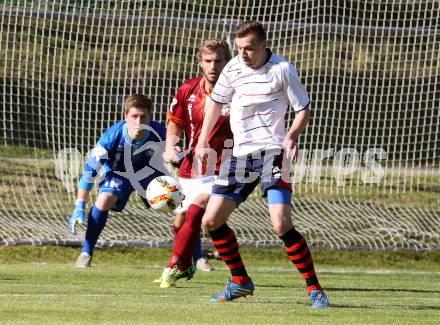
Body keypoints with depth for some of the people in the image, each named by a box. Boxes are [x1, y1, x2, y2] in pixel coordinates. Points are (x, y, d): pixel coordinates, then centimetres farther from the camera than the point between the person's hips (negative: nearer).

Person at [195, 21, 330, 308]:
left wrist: (291, 136, -20)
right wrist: (203, 141, 16)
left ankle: (314, 289, -7)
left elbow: (303, 109, -2)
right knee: (211, 221, 1)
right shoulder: (233, 68, 4)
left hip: (272, 152, -6)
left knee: (282, 225, -19)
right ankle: (241, 282, 18)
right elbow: (217, 101, 20)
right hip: (240, 155, 6)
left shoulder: (283, 69, -9)